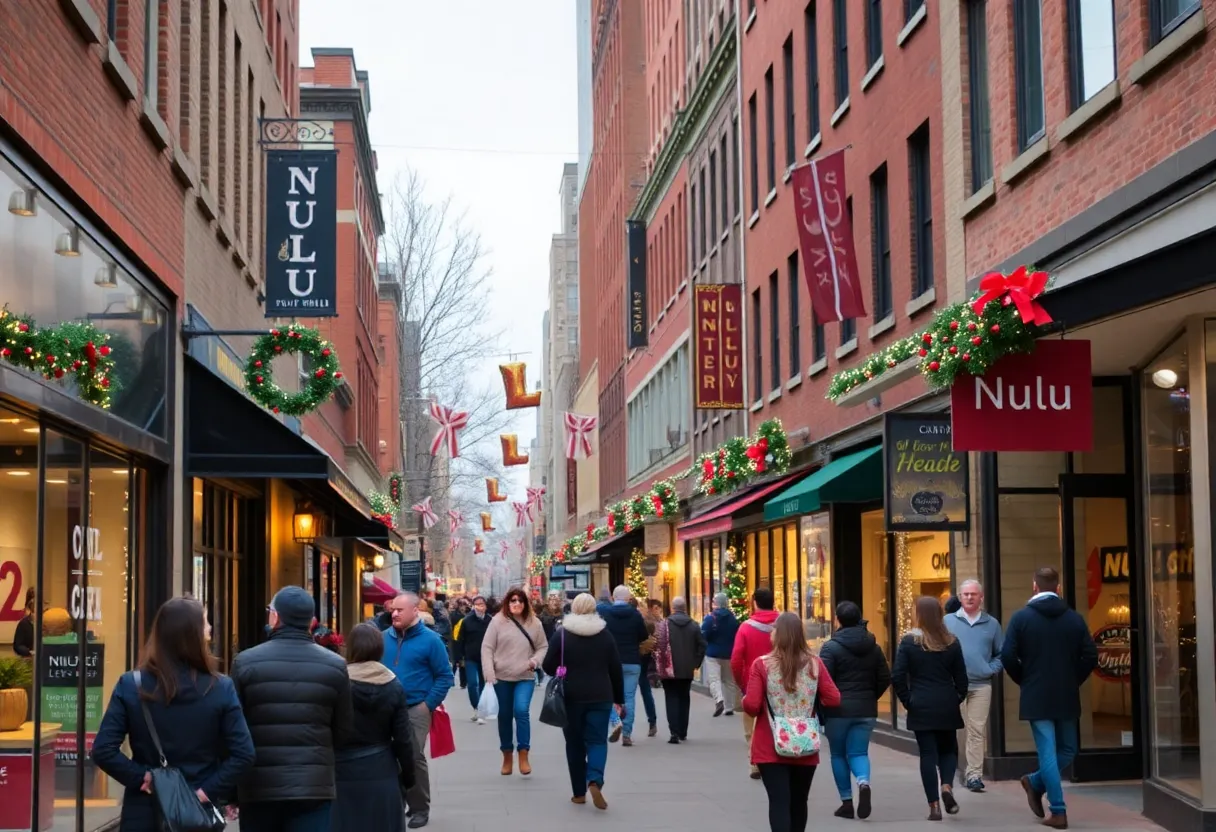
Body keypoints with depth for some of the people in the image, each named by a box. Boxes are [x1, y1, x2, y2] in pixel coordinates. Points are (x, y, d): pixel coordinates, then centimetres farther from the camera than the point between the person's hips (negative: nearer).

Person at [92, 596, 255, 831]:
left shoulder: (130, 685, -5)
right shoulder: (221, 688, -6)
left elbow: (103, 750, -11)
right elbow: (243, 754, -11)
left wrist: (141, 777, -4)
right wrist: (207, 791, -7)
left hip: (145, 812, 0)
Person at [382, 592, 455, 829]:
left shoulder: (430, 640, -6)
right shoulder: (384, 637, 4)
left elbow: (444, 676, -4)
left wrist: (429, 704, -9)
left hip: (416, 709, -4)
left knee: (414, 757, -3)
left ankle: (420, 808, 8)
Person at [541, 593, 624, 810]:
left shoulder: (562, 634, -3)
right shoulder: (605, 635, 3)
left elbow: (548, 666, -3)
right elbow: (616, 669, 5)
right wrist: (619, 698, 13)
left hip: (571, 696, -1)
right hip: (600, 696, 1)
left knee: (575, 742, 10)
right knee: (597, 740, 2)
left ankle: (579, 792, 13)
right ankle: (595, 780, -24)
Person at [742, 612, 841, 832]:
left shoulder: (761, 664, -9)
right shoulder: (814, 663, -1)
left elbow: (751, 706, -13)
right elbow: (834, 699, 0)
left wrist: (744, 701, 9)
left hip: (771, 748, -3)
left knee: (779, 802, -5)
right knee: (798, 802, 17)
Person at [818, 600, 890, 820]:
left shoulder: (831, 647, -9)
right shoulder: (873, 647, 7)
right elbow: (885, 678, 8)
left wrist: (820, 711, -5)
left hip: (838, 709, -4)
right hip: (866, 710, 4)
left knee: (838, 755, 11)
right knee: (858, 752, 7)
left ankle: (847, 802, 10)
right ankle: (864, 783, -23)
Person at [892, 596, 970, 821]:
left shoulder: (909, 641, -6)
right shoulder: (951, 642, 3)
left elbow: (897, 677, -10)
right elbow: (961, 677, 3)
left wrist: (907, 700, 0)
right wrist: (957, 699, 15)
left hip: (921, 707, -2)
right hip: (947, 706, 2)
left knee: (928, 754, 4)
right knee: (948, 749, 18)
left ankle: (934, 805, 1)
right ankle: (947, 786, -7)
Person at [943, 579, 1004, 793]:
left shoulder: (992, 624, 11)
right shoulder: (948, 621, 6)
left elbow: (1000, 654, 15)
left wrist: (992, 670, 0)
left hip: (981, 685, 1)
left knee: (977, 731, -3)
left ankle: (974, 775, -2)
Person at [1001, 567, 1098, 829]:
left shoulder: (1021, 617, -3)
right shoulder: (1074, 618, 2)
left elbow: (1008, 656, -9)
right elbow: (1090, 657, -2)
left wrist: (1024, 680, 8)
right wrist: (1073, 680, 13)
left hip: (1036, 697, -1)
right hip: (1067, 697, 1)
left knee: (1048, 753, 0)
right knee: (1067, 749, 22)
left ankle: (1058, 812, -1)